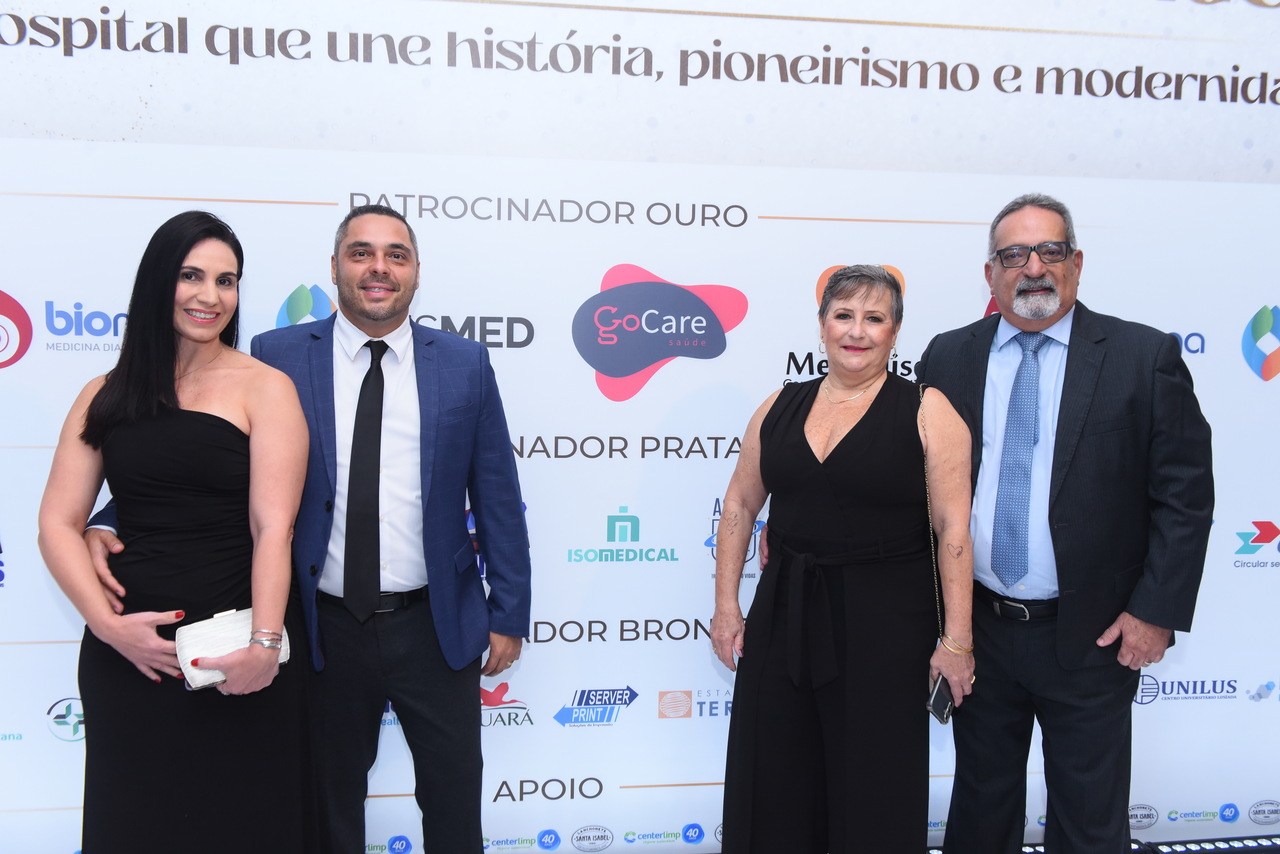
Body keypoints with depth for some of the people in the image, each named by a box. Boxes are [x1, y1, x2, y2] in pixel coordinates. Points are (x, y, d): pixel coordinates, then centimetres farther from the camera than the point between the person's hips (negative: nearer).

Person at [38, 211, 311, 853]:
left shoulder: (264, 388, -4)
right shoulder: (106, 395, 7)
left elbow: (272, 526, -13)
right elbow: (57, 523, 3)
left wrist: (264, 643, -23)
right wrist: (108, 624, -11)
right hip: (125, 654, 3)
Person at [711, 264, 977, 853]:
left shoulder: (927, 411, -6)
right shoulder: (780, 407, 6)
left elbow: (953, 528, -10)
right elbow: (739, 506, 10)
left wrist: (957, 638, -13)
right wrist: (726, 604, 5)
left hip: (886, 622, -4)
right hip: (784, 613, 4)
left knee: (873, 789, 8)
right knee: (774, 785, 13)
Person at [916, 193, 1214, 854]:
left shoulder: (1145, 356, -6)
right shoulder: (948, 357, 2)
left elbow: (1185, 493, -6)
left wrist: (1156, 611, -10)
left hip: (1090, 637, -2)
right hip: (976, 628, 3)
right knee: (981, 801, 19)